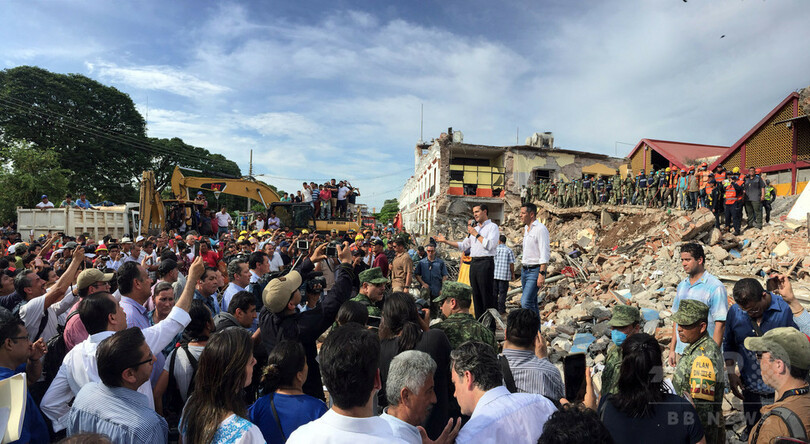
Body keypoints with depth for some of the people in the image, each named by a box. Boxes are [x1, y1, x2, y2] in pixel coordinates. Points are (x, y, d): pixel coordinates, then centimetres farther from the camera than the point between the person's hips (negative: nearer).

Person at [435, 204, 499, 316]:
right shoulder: (474, 228, 22)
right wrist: (446, 241, 17)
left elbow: (490, 245, -16)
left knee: (487, 295, -9)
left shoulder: (492, 227, -1)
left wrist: (476, 234, -8)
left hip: (486, 263, -7)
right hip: (474, 263, 8)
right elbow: (463, 245, 23)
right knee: (476, 295, 9)